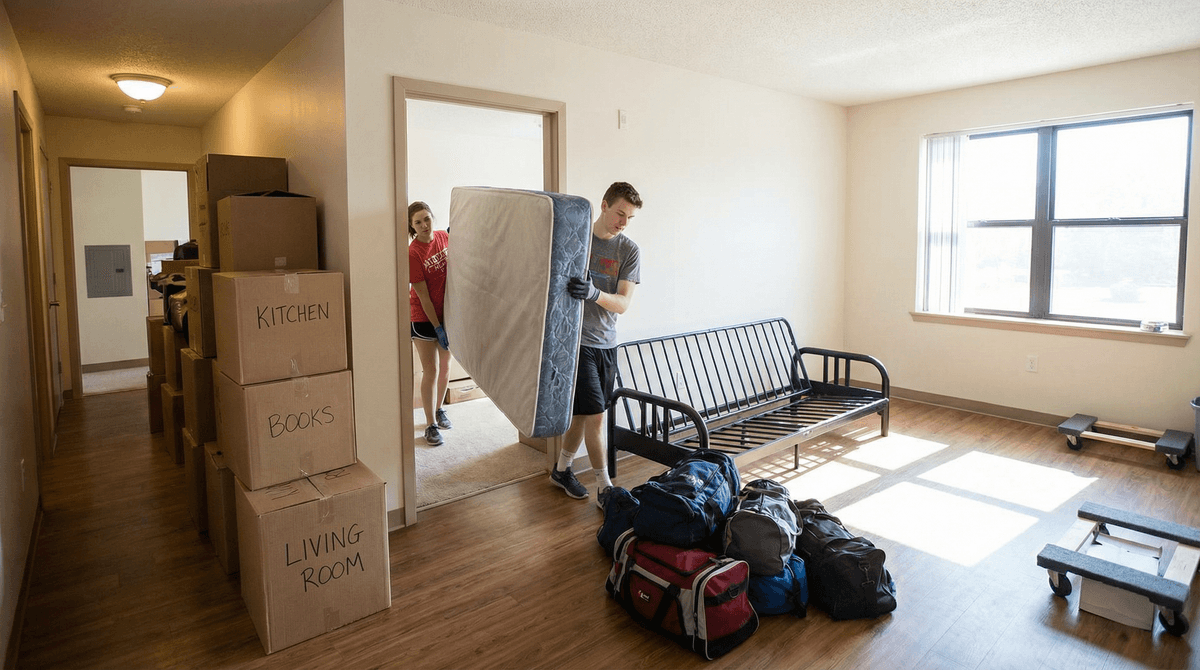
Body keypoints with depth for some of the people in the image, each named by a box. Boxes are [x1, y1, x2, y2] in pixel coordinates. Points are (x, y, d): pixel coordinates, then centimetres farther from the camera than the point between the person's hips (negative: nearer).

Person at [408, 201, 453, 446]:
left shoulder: (444, 237, -2)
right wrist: (438, 328, -17)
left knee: (445, 367, 16)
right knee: (430, 371, -2)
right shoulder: (413, 253, -18)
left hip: (447, 312, 5)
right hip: (424, 317, -5)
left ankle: (439, 409, 38)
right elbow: (423, 295, -17)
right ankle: (431, 425, 11)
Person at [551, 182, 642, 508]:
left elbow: (623, 303, -10)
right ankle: (605, 488, 7)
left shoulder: (629, 251, 1)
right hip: (576, 339, -4)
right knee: (595, 415, -6)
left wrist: (594, 293, -29)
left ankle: (562, 469, 34)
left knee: (582, 414, 14)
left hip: (606, 343, 4)